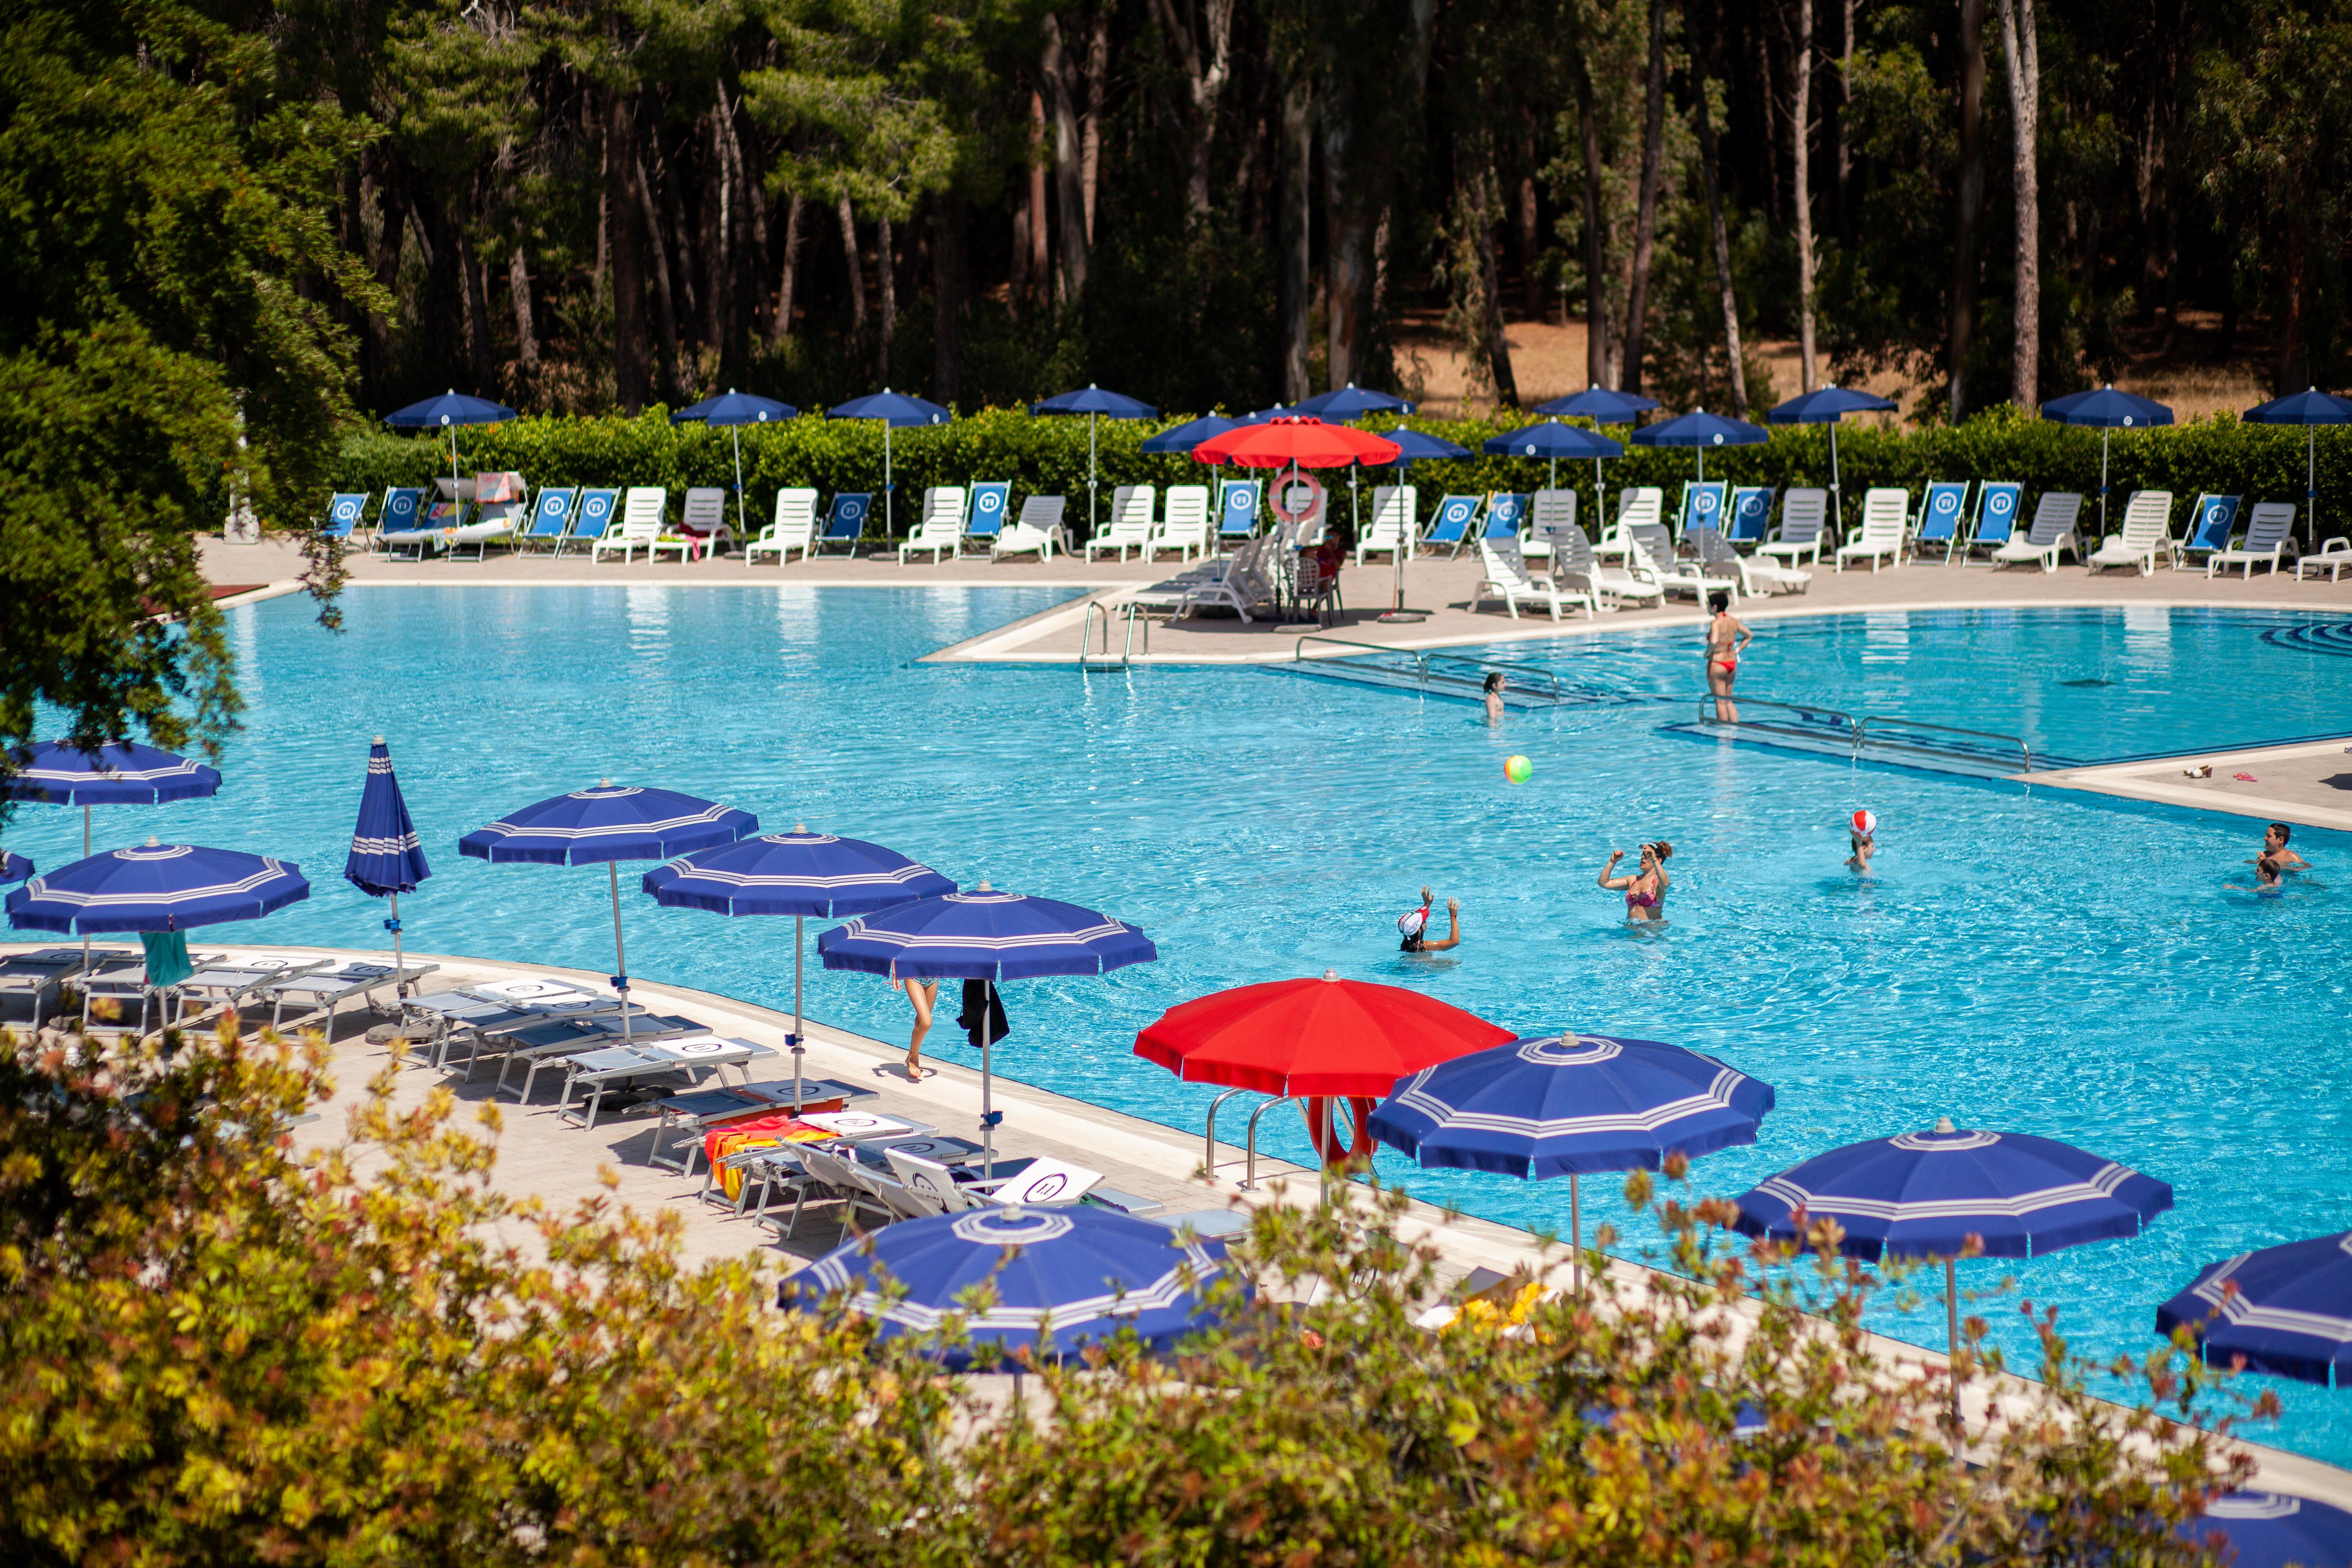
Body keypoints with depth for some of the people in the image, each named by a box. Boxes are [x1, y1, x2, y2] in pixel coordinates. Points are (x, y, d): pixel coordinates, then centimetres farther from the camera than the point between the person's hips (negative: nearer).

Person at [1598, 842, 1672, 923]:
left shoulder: (1658, 881, -3)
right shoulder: (1633, 880, 16)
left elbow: (1665, 884, -31)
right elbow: (1604, 883, 15)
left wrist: (1654, 860, -37)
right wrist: (1613, 861, 7)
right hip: (1631, 927, 4)